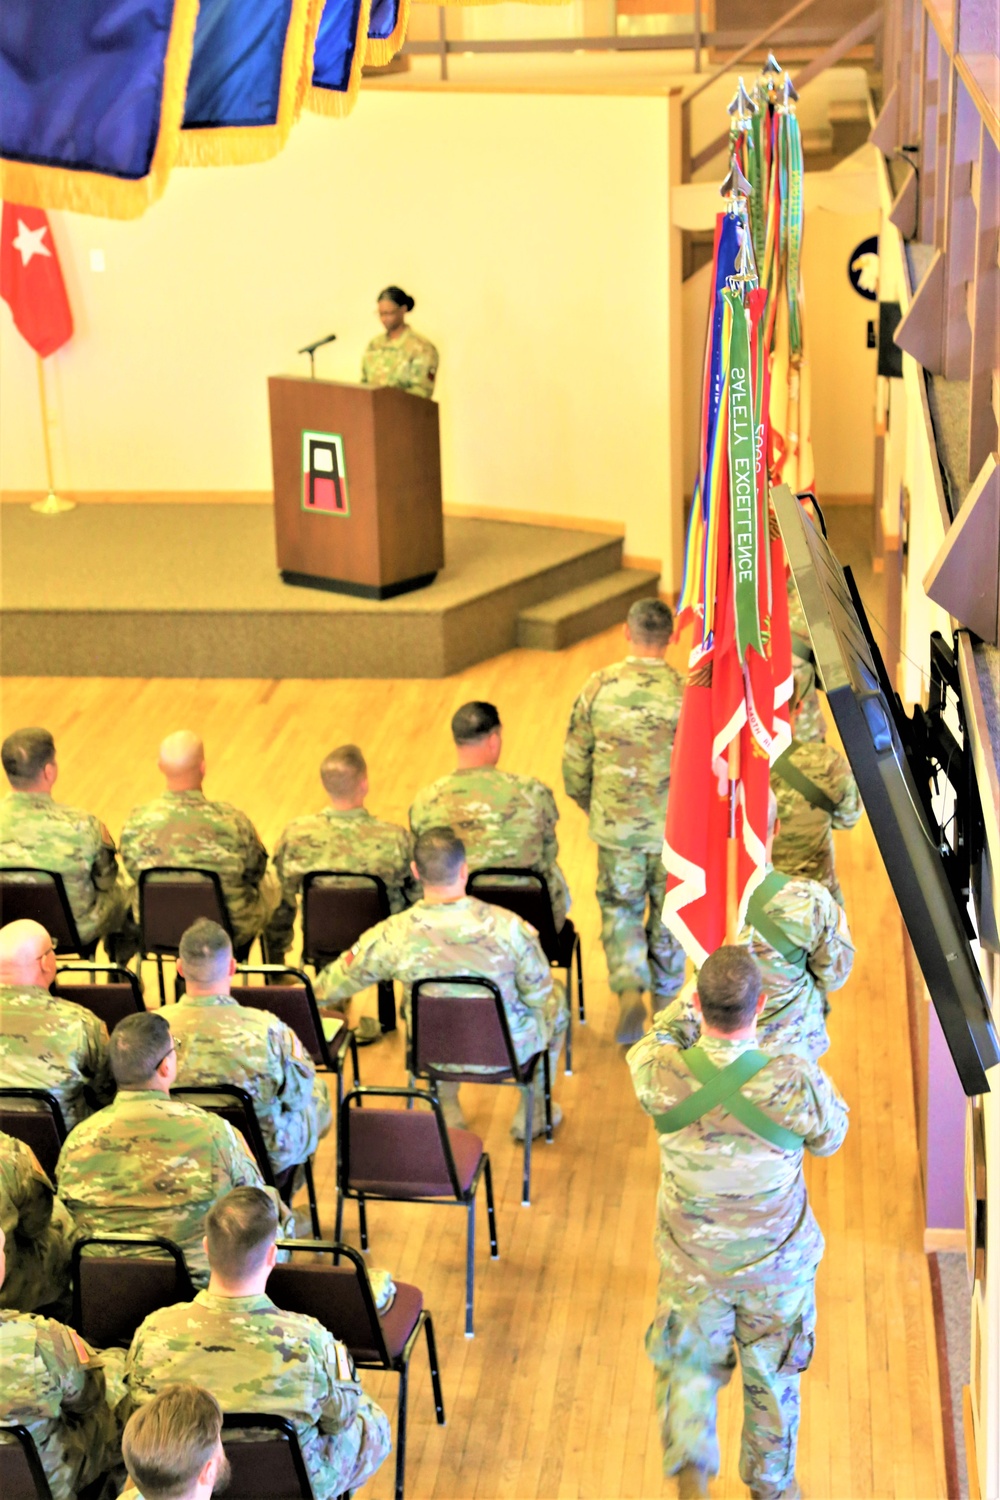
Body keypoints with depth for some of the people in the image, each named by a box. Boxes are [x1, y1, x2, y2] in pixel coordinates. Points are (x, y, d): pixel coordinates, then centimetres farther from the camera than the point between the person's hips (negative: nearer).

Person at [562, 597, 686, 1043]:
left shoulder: (599, 687, -9)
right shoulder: (687, 692, -14)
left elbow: (574, 761, -1)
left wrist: (591, 805, 17)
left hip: (615, 826, 0)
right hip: (674, 829, 0)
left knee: (619, 910, 16)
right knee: (669, 914, 18)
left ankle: (629, 989, -5)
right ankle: (665, 1001, 31)